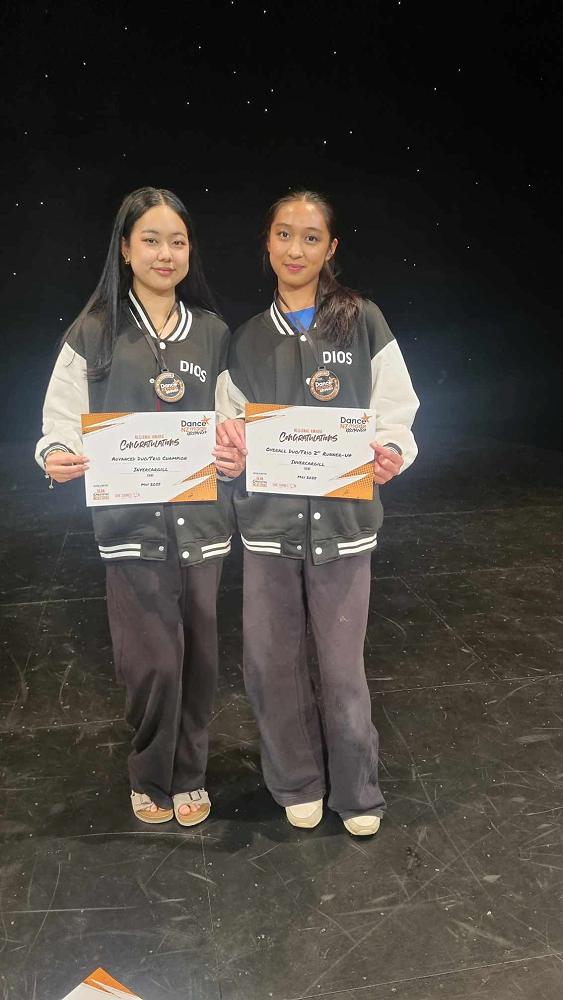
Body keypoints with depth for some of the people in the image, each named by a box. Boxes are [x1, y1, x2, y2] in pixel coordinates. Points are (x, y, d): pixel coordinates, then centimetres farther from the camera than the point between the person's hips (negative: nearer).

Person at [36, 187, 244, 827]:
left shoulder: (213, 333, 9)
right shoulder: (95, 333, 0)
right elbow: (62, 419, 0)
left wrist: (238, 456, -10)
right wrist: (58, 456, -21)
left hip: (202, 517, 3)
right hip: (131, 520, -2)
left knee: (198, 657, 10)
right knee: (154, 661, -1)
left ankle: (189, 775, 34)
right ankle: (152, 779, 28)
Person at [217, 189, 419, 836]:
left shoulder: (362, 322, 0)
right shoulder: (247, 337, 8)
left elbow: (395, 413, 0)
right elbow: (230, 420, 12)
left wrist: (389, 454, -21)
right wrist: (225, 438, -11)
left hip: (342, 518, -2)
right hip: (268, 520, 3)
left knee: (343, 667, 5)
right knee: (269, 664, 8)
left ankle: (356, 792, 29)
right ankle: (297, 783, 32)